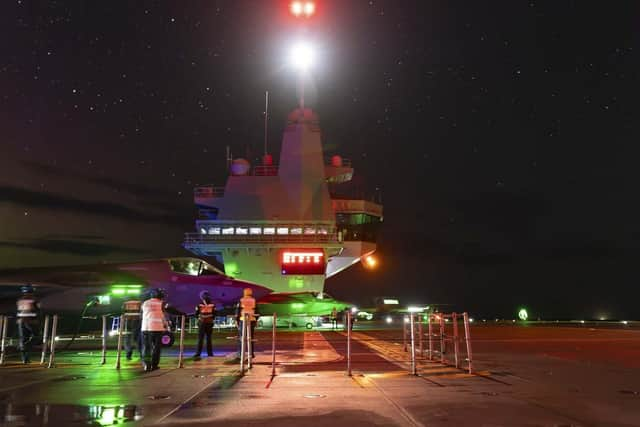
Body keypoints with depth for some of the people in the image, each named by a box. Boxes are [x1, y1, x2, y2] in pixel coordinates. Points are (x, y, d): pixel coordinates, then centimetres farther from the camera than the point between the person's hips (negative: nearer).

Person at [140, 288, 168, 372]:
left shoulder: (144, 303, 12)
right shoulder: (161, 303, 0)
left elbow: (141, 316, 22)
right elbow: (163, 316, -1)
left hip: (145, 328, 3)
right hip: (157, 327, -3)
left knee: (145, 346, 10)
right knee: (156, 347, 7)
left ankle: (146, 364, -4)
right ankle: (154, 365, 6)